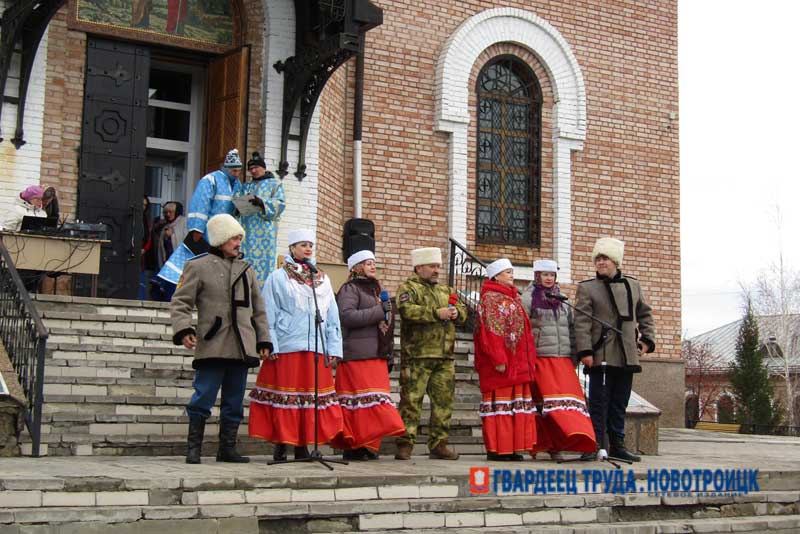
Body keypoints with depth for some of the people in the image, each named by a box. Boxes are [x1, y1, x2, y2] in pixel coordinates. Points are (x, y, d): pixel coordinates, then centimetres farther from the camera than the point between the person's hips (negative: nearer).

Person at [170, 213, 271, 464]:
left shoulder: (246, 269, 18)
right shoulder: (198, 266, 3)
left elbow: (258, 309, 21)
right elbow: (180, 302, -2)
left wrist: (263, 340, 14)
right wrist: (183, 329, -18)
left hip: (242, 347, 5)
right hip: (212, 346, -5)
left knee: (234, 401, 8)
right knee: (203, 398, -5)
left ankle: (227, 448, 17)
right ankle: (193, 448, 5)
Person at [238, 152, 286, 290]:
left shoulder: (275, 184, 12)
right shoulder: (246, 186, 27)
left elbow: (281, 204, -2)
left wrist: (262, 203, -19)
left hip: (264, 230, -5)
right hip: (246, 230, 5)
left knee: (262, 261, -12)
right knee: (245, 262, -4)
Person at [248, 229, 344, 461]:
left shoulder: (323, 279, 16)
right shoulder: (278, 277, 5)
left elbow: (332, 316, 15)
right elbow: (268, 314, 0)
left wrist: (334, 348, 7)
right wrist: (270, 345, -10)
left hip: (316, 348, 4)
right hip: (286, 347, -4)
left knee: (311, 397, 3)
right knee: (284, 396, -2)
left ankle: (303, 446, 10)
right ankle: (281, 446, 5)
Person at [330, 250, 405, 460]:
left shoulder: (374, 289, 26)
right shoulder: (350, 289, -2)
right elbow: (347, 316, -18)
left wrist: (389, 352, 24)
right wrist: (379, 311, -15)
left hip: (376, 356, 9)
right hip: (357, 355, -9)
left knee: (374, 399, 4)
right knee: (363, 398, -11)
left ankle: (368, 445, 6)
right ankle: (355, 446, -9)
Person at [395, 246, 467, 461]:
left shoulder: (446, 290, 23)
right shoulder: (408, 288, 1)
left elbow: (463, 312, 21)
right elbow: (407, 310, -17)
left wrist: (456, 312, -3)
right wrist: (437, 313, -18)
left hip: (444, 357, 6)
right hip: (417, 356, -6)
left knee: (443, 400, 7)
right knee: (411, 399, -6)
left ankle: (439, 444, 15)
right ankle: (405, 444, -1)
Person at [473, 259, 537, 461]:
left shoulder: (514, 298, 21)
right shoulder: (490, 298, -6)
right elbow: (490, 332, -15)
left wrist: (529, 359, 17)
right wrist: (498, 359, -22)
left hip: (518, 364, 9)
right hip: (500, 364, -9)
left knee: (518, 404, 8)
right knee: (500, 402, -7)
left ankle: (513, 447, 12)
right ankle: (497, 449, -3)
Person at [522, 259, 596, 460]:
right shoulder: (528, 298, 3)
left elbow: (571, 328, 21)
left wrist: (574, 356, 15)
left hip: (563, 360, 4)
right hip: (539, 359, -4)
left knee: (568, 396, -7)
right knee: (549, 399, -9)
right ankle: (555, 445, -6)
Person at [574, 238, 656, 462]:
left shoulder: (633, 285, 14)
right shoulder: (586, 288, 2)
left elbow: (645, 314, 22)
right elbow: (581, 321, -6)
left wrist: (647, 339, 9)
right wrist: (585, 351, -14)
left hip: (627, 356, 4)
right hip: (601, 355, -4)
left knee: (620, 404, 10)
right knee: (598, 403, -4)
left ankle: (617, 446, 18)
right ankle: (596, 446, 1)